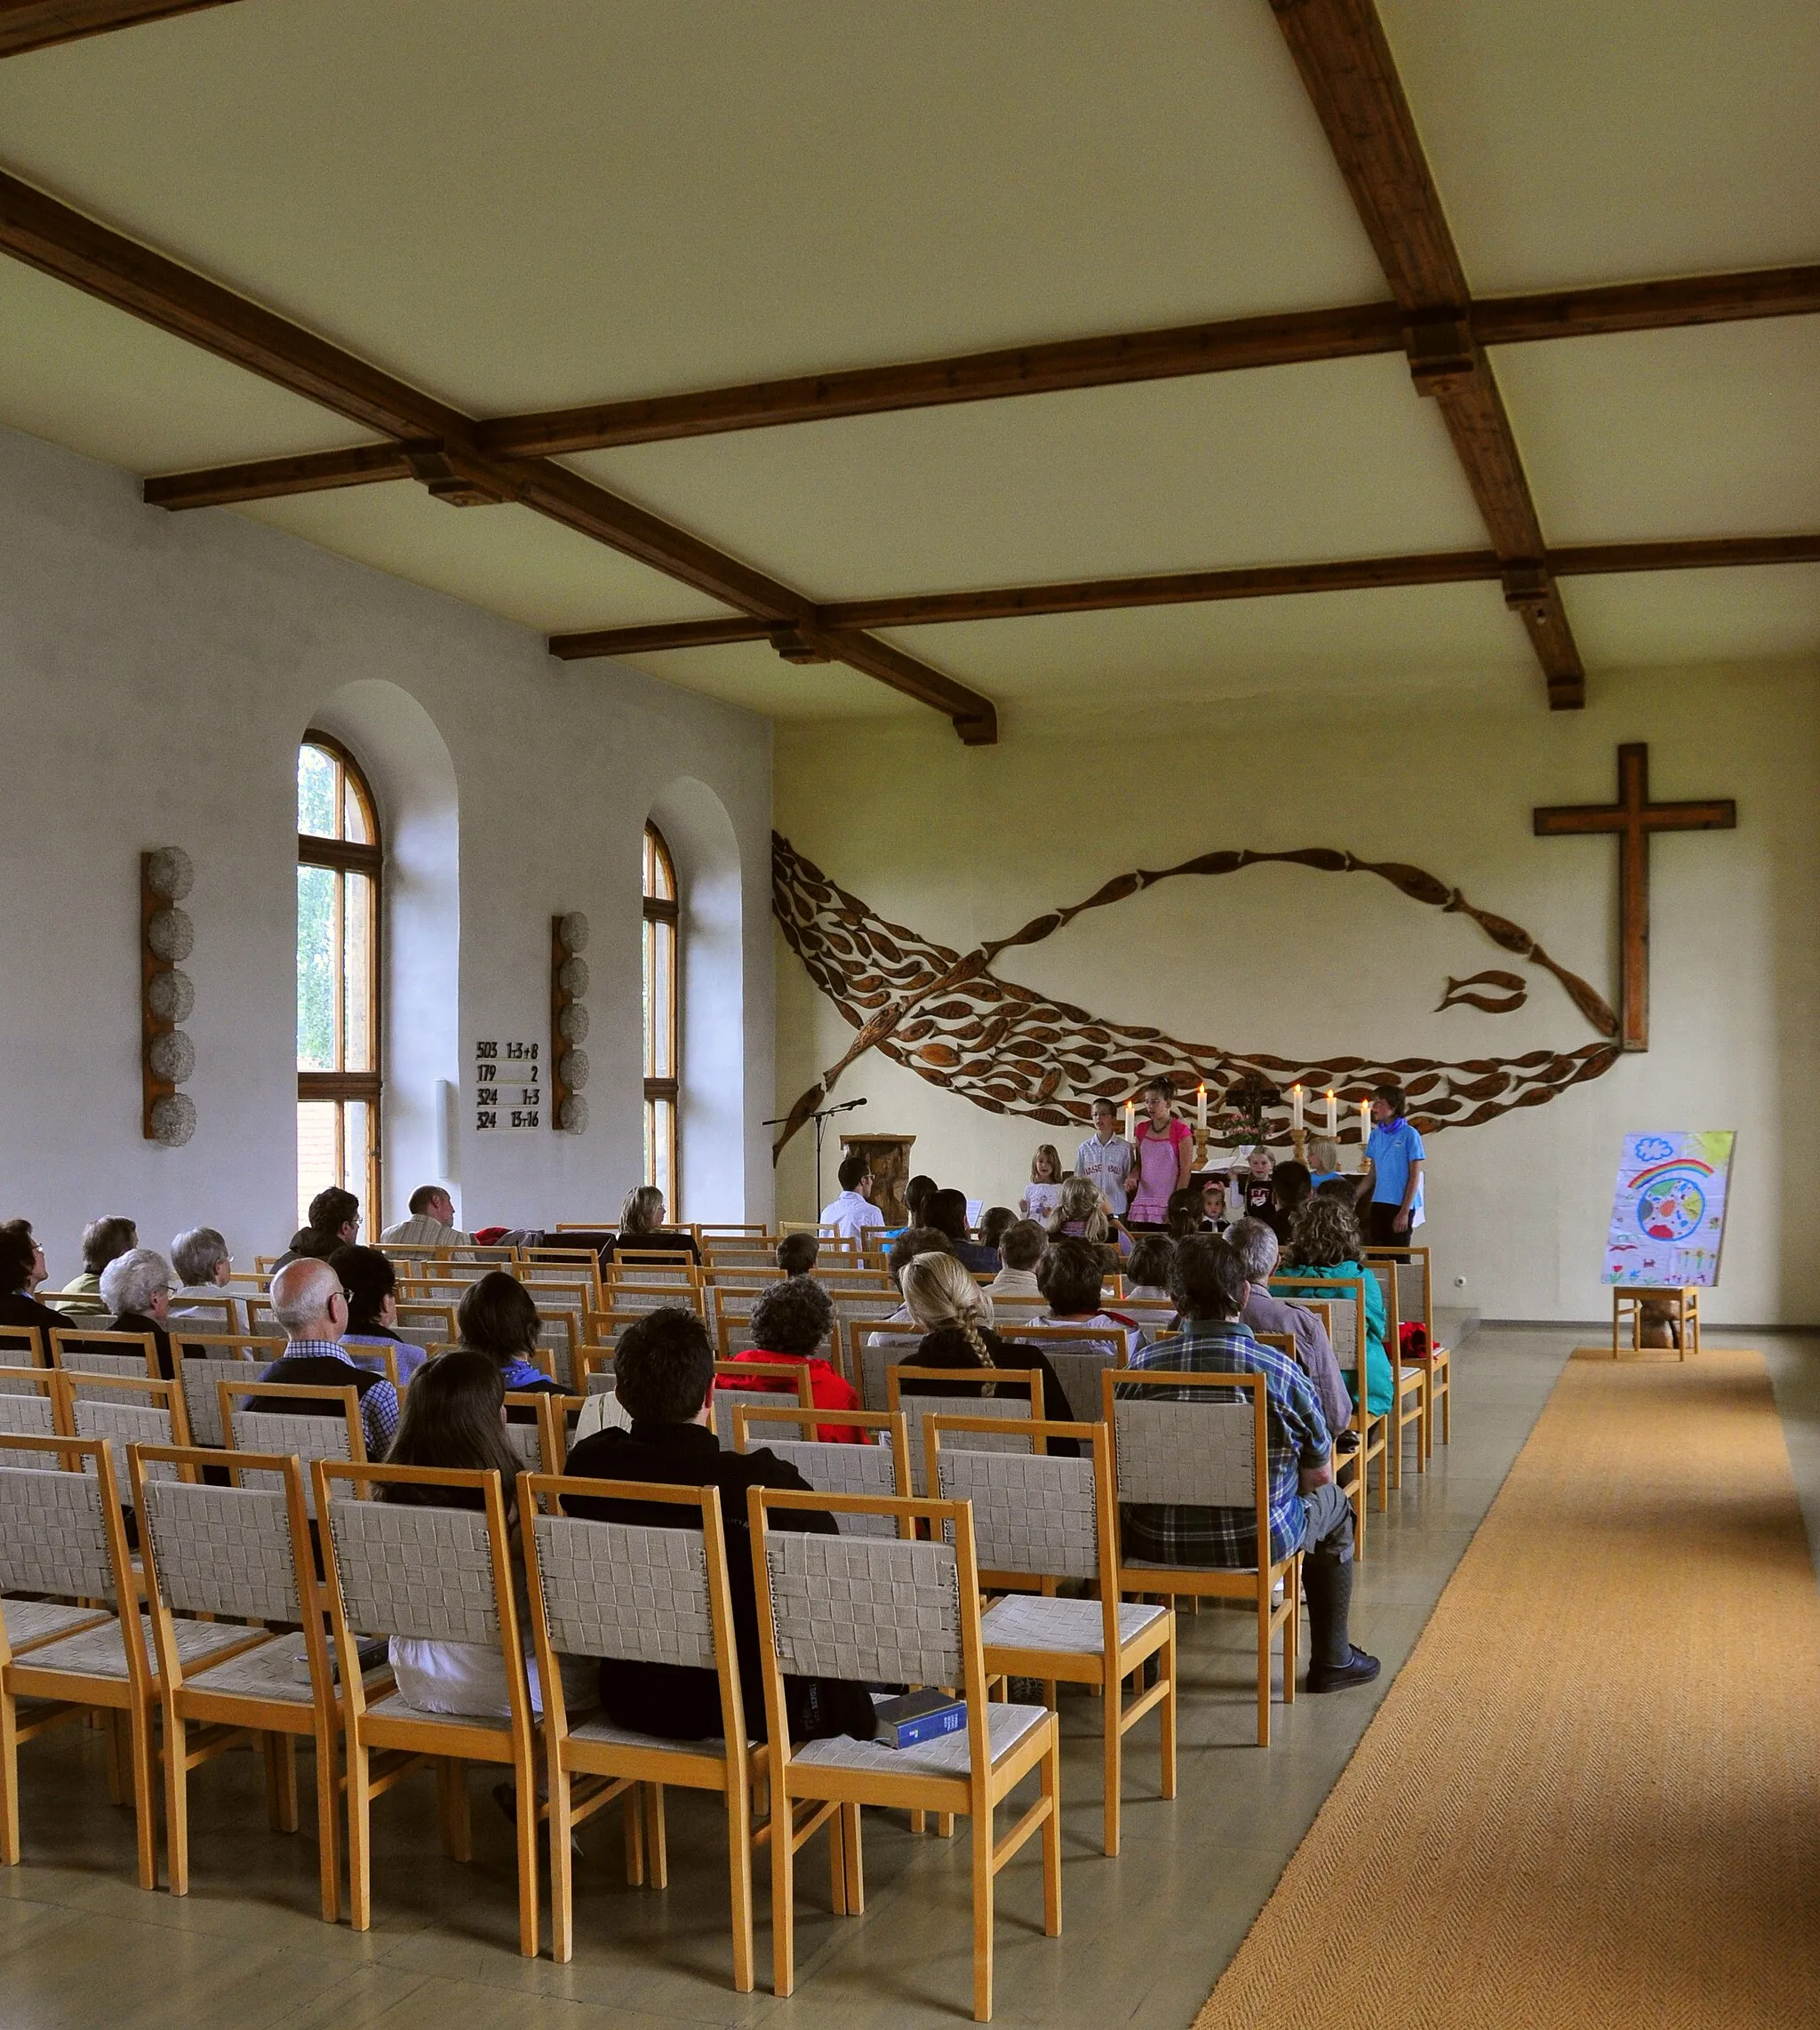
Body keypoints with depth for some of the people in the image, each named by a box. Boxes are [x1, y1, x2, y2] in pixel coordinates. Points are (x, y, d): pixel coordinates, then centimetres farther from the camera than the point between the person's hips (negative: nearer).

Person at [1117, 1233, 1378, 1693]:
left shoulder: (1143, 1366, -9)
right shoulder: (1280, 1370, -14)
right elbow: (1319, 1474, -4)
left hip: (1155, 1543, 2)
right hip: (1258, 1542, -2)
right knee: (1333, 1506, 28)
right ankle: (1331, 1659, 36)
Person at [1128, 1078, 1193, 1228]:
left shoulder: (1181, 1131, -5)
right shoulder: (1142, 1129, 11)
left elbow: (1185, 1171, -6)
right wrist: (1133, 1176, -4)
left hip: (1168, 1205, -5)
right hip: (1143, 1203, 5)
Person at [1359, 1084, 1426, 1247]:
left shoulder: (1409, 1135, -8)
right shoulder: (1376, 1134, 9)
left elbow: (1414, 1178, -9)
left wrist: (1404, 1212, -13)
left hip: (1401, 1205, -5)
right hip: (1379, 1204, 5)